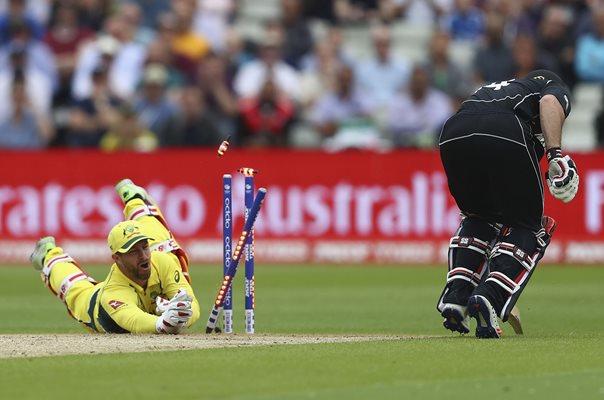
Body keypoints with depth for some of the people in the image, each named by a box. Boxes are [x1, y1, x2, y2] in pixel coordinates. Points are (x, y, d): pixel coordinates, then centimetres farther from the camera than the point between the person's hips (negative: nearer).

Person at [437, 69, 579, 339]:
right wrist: (556, 154, -12)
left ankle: (455, 297, 12)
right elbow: (549, 102, 2)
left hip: (453, 133, 5)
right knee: (529, 227, 13)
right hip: (507, 134, -5)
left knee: (478, 216, 29)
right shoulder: (556, 88, 31)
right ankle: (489, 296, -8)